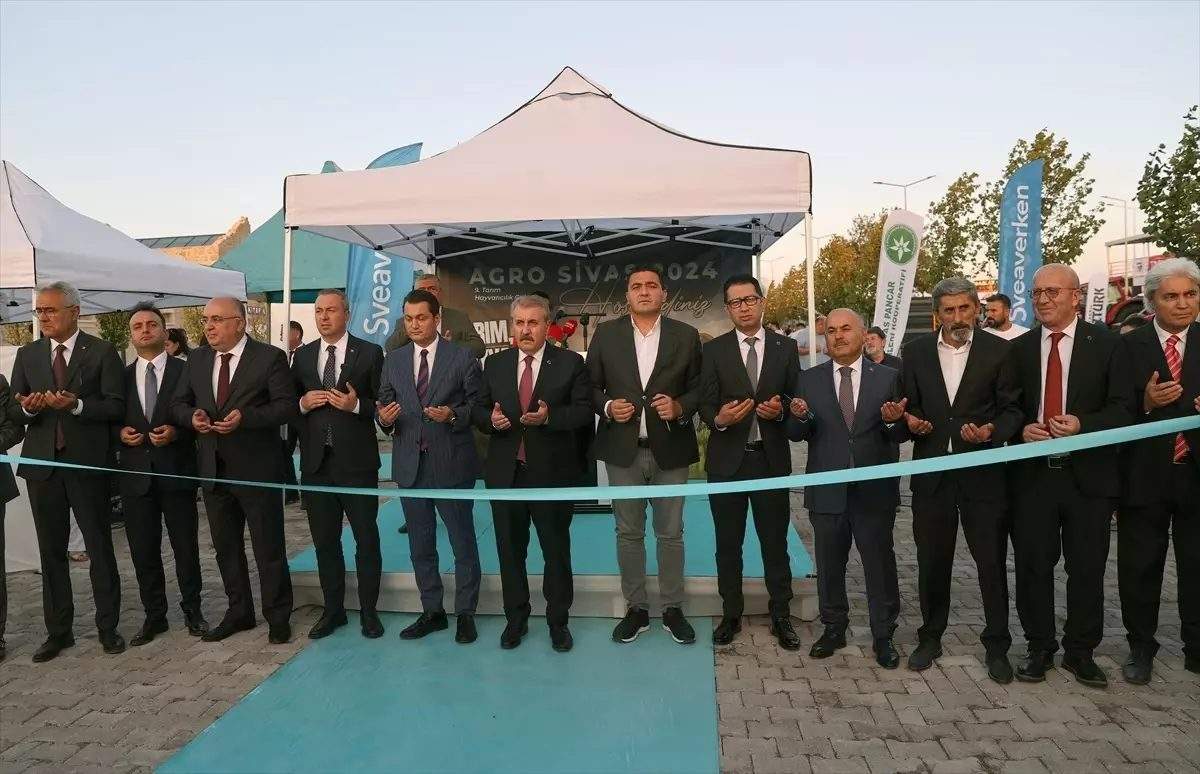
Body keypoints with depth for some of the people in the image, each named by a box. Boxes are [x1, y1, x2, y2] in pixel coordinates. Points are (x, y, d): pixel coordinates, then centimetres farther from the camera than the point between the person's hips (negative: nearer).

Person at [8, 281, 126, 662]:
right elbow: (13, 410, 9)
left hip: (87, 463, -4)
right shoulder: (27, 355, 9)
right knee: (51, 551, 11)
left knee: (100, 548, 4)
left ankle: (108, 627, 15)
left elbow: (116, 406, -7)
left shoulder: (102, 352, -2)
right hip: (42, 463, 4)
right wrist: (28, 408, -13)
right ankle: (58, 630, 23)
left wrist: (76, 405, -23)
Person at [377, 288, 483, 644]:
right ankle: (432, 611, 30)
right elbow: (384, 405, 9)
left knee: (463, 541, 7)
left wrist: (453, 415, -22)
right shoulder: (393, 360, 8)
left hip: (451, 464, -4)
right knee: (420, 545, 15)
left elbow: (478, 405, -4)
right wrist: (384, 418, -13)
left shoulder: (463, 357, -4)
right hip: (409, 465, 4)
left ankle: (465, 613, 22)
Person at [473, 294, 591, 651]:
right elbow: (479, 410, 9)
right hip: (505, 473, 3)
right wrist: (491, 419, -14)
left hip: (553, 473, -2)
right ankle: (516, 619, 31)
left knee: (556, 550, 9)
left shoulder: (570, 363, -2)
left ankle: (558, 622, 26)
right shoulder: (495, 363, 7)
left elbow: (583, 410, -6)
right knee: (510, 550, 13)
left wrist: (549, 416, -23)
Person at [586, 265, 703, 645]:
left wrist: (680, 407, -13)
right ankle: (636, 608, 24)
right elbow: (591, 386, 7)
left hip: (670, 450, 0)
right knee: (628, 533, 10)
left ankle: (672, 608, 25)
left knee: (670, 533, 9)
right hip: (623, 450, 1)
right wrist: (607, 407, -12)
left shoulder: (686, 336, 2)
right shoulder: (606, 333, 3)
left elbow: (699, 387, 5)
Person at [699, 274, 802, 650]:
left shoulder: (785, 347, 5)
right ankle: (731, 615, 25)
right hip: (727, 459, 0)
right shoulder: (714, 350, 1)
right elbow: (706, 405, -2)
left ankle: (781, 616, 23)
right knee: (728, 543, 10)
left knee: (775, 542, 9)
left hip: (771, 459, 0)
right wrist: (720, 419, -24)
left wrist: (780, 410, -15)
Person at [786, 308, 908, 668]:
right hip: (826, 490, 1)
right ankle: (833, 628, 32)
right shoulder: (809, 379, 3)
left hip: (874, 490, -1)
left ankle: (883, 636, 25)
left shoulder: (888, 378, 1)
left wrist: (893, 421, -22)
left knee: (880, 564, 9)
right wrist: (799, 416, -20)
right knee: (829, 565, 14)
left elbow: (900, 436, 0)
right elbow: (796, 434, 2)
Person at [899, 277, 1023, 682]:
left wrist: (992, 431, -19)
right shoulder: (916, 351, 5)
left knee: (992, 562, 6)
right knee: (931, 562, 12)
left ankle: (996, 646, 24)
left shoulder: (999, 350, -1)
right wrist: (910, 420, -10)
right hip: (931, 471, 2)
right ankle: (930, 637, 29)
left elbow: (1013, 409, 1)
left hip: (983, 471, -2)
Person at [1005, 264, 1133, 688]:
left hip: (1088, 473, -1)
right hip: (1032, 473, 2)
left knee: (1087, 569, 8)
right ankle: (1039, 649, 24)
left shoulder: (1106, 343, 1)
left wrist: (1082, 424, -20)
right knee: (1033, 566, 7)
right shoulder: (1019, 348, 6)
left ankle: (1080, 652, 25)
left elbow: (1123, 408, -3)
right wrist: (1022, 430, -10)